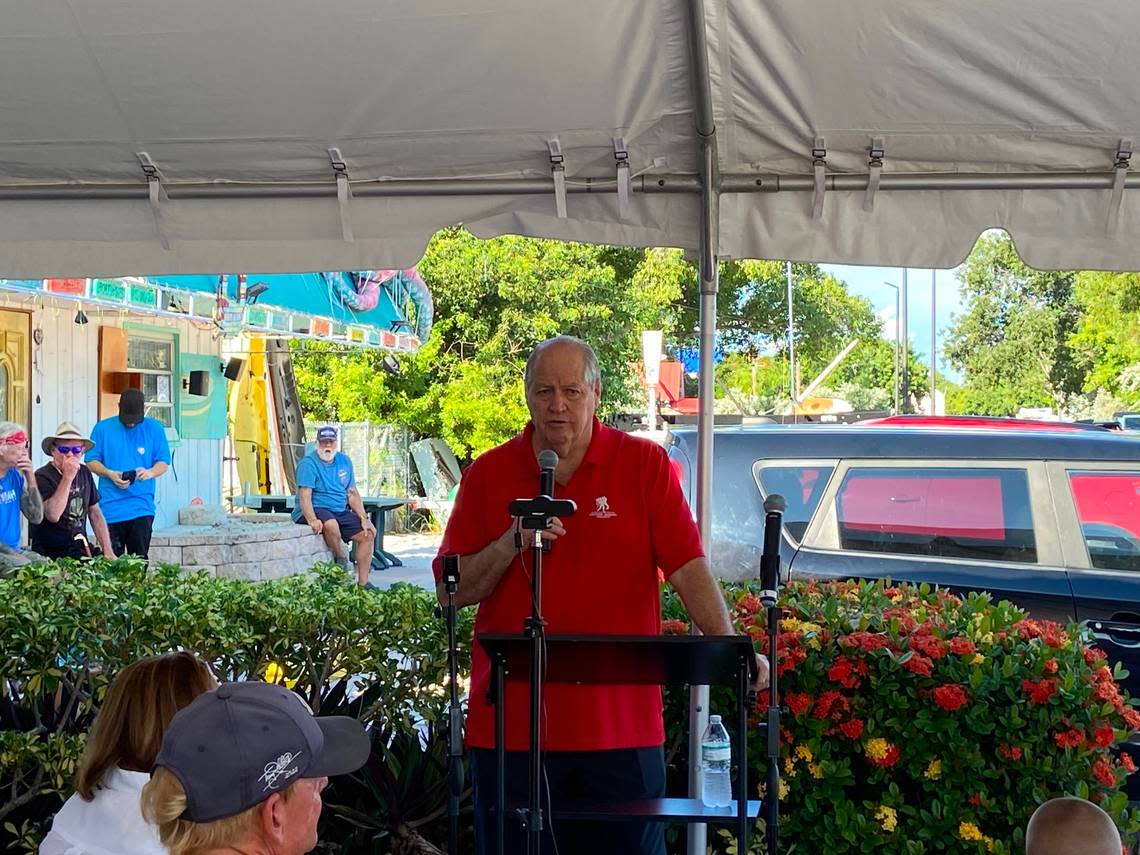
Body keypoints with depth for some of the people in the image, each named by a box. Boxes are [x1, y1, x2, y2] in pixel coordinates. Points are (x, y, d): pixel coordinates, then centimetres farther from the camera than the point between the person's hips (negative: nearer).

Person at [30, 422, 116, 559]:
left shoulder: (84, 473, 11)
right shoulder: (42, 476, -10)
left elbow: (95, 513, 17)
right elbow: (53, 515, -24)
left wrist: (108, 551, 7)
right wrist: (67, 477, -22)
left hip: (80, 551, 6)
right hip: (49, 555, -6)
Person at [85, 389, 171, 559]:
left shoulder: (154, 428, 6)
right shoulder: (102, 428, 5)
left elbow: (164, 463, 7)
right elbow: (91, 461, 6)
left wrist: (150, 472, -15)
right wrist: (110, 474, -13)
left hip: (142, 508, 0)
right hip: (111, 507, 0)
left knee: (140, 559, -6)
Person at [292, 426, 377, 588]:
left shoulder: (344, 461, 11)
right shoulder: (309, 463, -11)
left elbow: (352, 493, 12)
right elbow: (304, 496, -21)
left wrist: (364, 518, 0)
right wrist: (312, 520, -36)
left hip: (340, 511, 7)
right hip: (316, 510, -7)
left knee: (368, 533, -4)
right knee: (331, 524, -39)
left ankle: (363, 583, 2)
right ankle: (341, 559, -11)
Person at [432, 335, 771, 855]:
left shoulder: (645, 465, 2)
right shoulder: (488, 475, 6)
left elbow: (688, 568, -6)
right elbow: (451, 591, 4)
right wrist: (511, 544, -13)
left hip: (623, 728, -1)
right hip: (511, 724, 1)